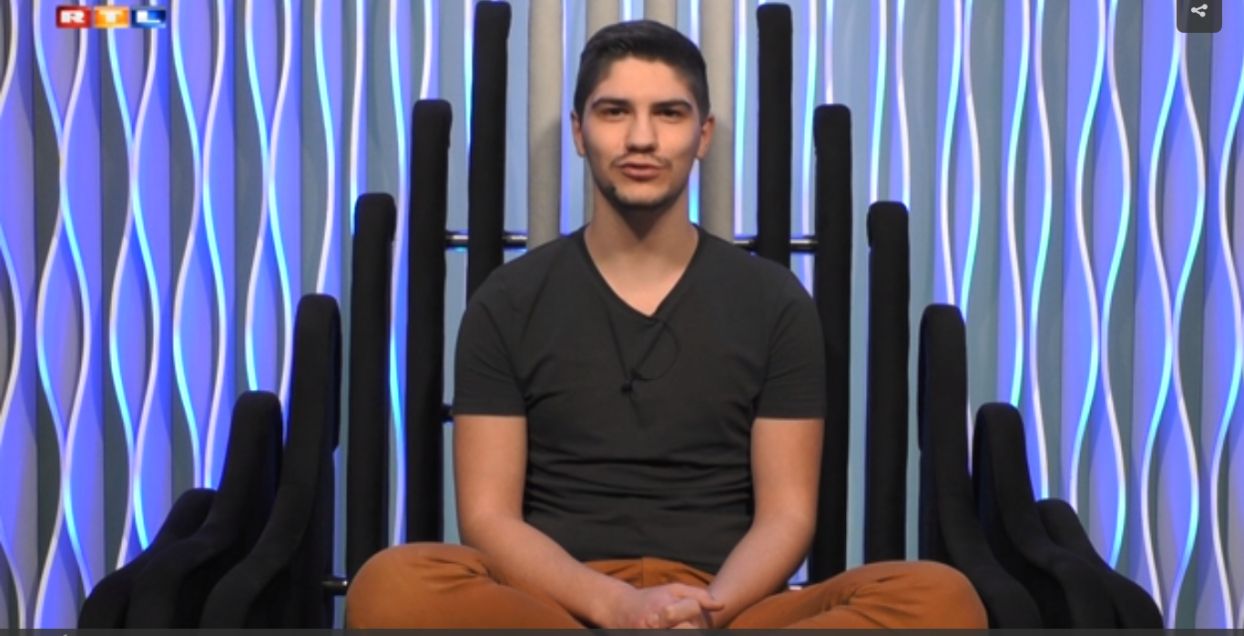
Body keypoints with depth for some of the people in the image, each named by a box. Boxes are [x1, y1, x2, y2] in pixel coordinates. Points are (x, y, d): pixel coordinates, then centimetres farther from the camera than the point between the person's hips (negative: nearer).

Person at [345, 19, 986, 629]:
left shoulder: (776, 302, 10)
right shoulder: (508, 303, 8)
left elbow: (786, 514, 5)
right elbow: (488, 515, 1)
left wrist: (705, 611, -17)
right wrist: (618, 607, -17)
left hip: (727, 606, 1)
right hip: (566, 604, -1)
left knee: (940, 597, -28)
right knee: (391, 587, -35)